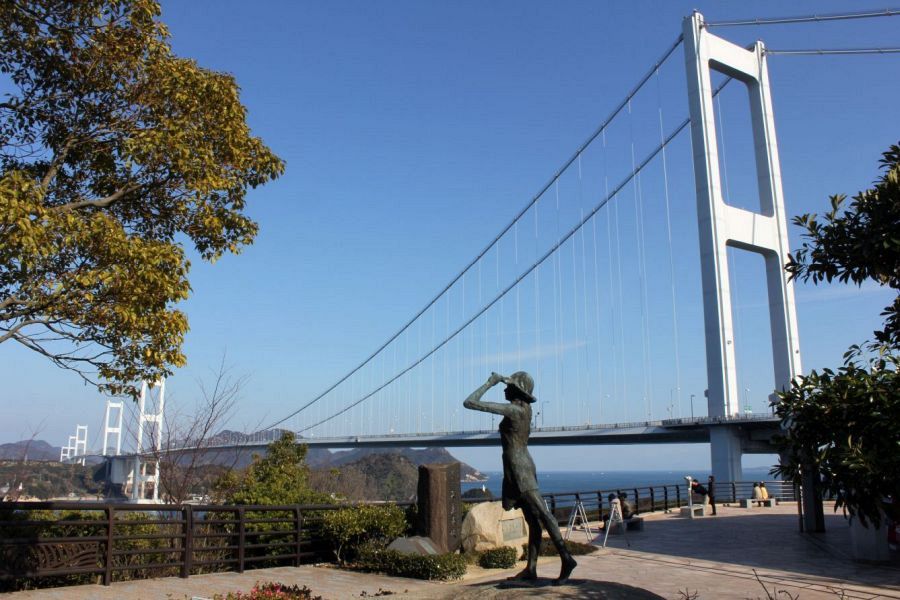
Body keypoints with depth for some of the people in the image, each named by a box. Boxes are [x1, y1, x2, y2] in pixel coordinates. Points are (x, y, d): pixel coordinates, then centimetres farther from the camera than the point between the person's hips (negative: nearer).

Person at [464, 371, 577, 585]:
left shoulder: (512, 410, -16)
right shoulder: (525, 408, 7)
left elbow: (469, 403, -18)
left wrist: (489, 383, -8)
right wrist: (502, 379, 28)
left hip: (516, 467, -9)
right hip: (525, 463, 9)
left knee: (541, 514, -14)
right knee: (532, 520, 7)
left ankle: (566, 559, -19)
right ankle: (531, 568, 12)